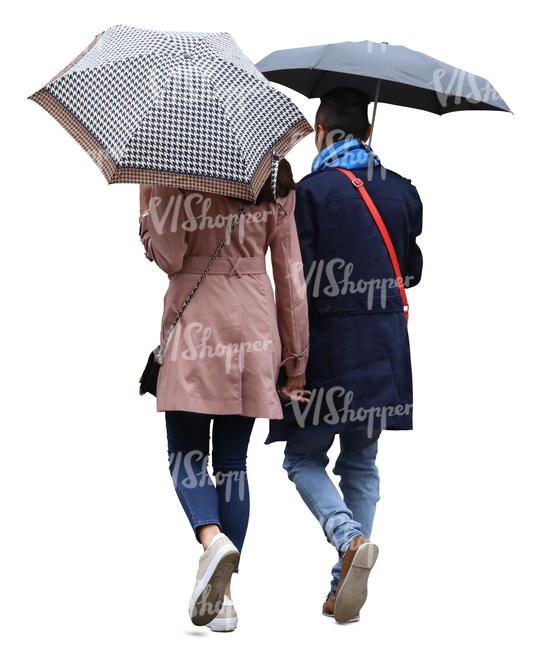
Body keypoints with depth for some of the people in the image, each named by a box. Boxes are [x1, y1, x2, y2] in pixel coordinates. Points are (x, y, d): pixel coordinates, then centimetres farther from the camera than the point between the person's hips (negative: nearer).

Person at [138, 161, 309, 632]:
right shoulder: (276, 182, 5)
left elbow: (169, 256, -9)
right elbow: (289, 270, 6)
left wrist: (148, 200, 5)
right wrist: (296, 355, 11)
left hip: (194, 323, -3)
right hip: (254, 325, 3)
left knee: (186, 451, 6)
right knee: (232, 460, 8)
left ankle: (213, 539, -24)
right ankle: (224, 595, 6)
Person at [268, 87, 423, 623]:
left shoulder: (311, 192, -12)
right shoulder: (403, 191, 4)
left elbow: (298, 281, -16)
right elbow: (412, 272, 11)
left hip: (326, 347, -5)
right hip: (383, 351, 5)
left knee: (304, 458, 8)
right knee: (360, 462, 14)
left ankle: (350, 539, -18)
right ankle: (345, 588, 13)